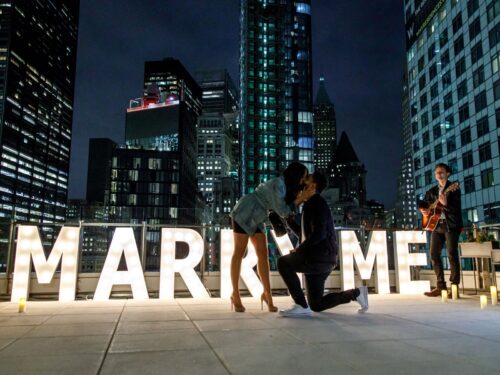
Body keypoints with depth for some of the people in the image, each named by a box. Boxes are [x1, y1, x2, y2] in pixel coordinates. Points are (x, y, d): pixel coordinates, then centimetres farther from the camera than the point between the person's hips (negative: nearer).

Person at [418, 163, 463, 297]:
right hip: (436, 225, 6)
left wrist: (445, 203, -32)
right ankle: (441, 286, 8)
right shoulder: (432, 191, 16)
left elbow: (457, 209, -13)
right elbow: (423, 202, 25)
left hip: (451, 225, -6)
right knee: (434, 254, 2)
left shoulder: (453, 188, -2)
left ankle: (455, 287, -1)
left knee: (452, 255, -6)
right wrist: (422, 209, 3)